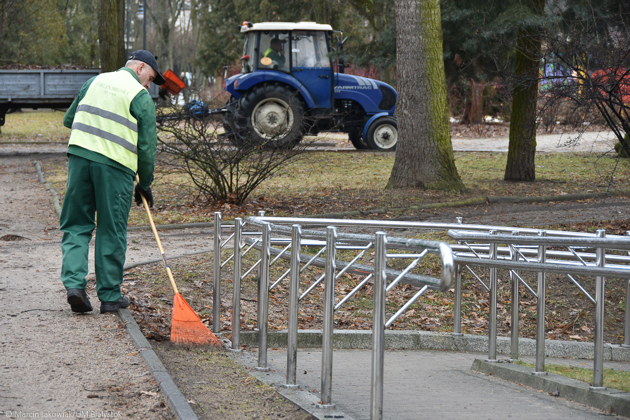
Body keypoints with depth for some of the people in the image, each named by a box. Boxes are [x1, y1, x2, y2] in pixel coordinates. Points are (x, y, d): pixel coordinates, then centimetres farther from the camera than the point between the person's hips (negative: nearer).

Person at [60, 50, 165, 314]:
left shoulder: (95, 82, 16)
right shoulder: (141, 97, 1)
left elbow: (69, 120, 23)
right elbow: (147, 146, 0)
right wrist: (145, 183, 11)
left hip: (79, 155, 4)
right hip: (116, 164, -4)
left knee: (76, 225, 12)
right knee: (112, 232, 5)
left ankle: (74, 282, -4)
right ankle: (109, 296, 12)